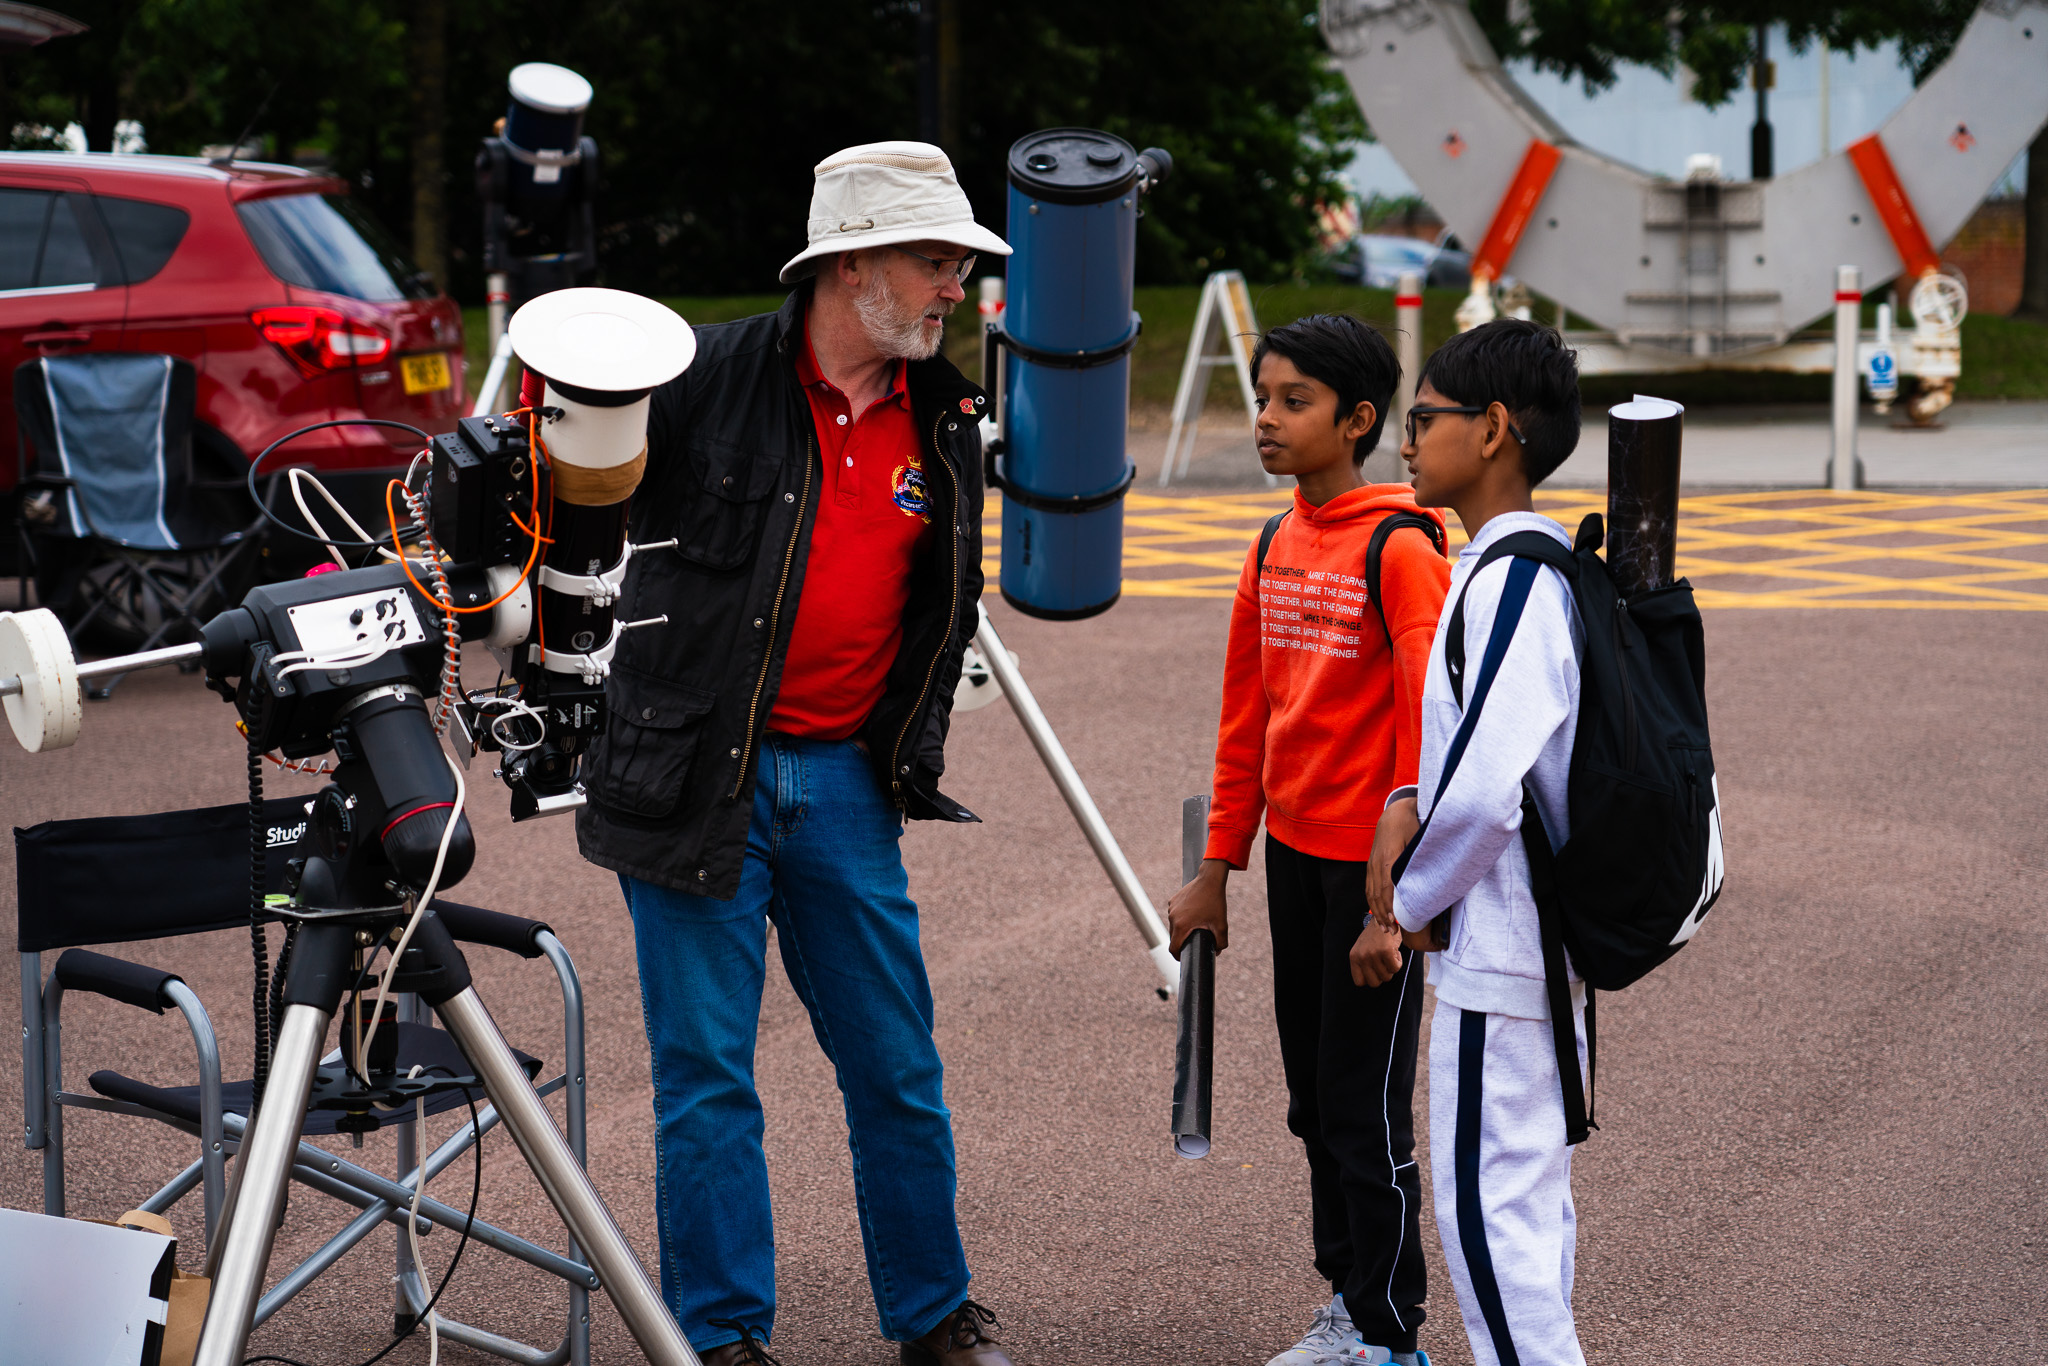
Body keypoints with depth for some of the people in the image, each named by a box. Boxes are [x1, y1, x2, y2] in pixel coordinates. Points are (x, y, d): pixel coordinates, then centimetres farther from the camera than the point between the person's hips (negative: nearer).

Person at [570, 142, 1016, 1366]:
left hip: (844, 782, 4)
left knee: (899, 1071, 9)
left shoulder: (943, 423, 8)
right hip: (697, 777, -4)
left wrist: (914, 749, 13)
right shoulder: (707, 379, -9)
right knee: (707, 1074, 2)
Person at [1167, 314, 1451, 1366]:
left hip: (1372, 866, -7)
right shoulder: (1275, 550, 9)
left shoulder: (1402, 550, -14)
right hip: (1293, 855, 7)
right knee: (1315, 1100, 14)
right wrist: (1216, 870, 15)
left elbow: (1427, 728, -17)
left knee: (1367, 1107, 0)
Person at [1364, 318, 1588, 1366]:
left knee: (1487, 1206, -5)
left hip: (1497, 957, -10)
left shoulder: (1511, 580, -20)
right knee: (1534, 1193, 16)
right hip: (1550, 931, 10)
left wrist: (1408, 906, -11)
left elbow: (1488, 788, -26)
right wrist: (1408, 807, 3)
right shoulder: (1545, 565, 11)